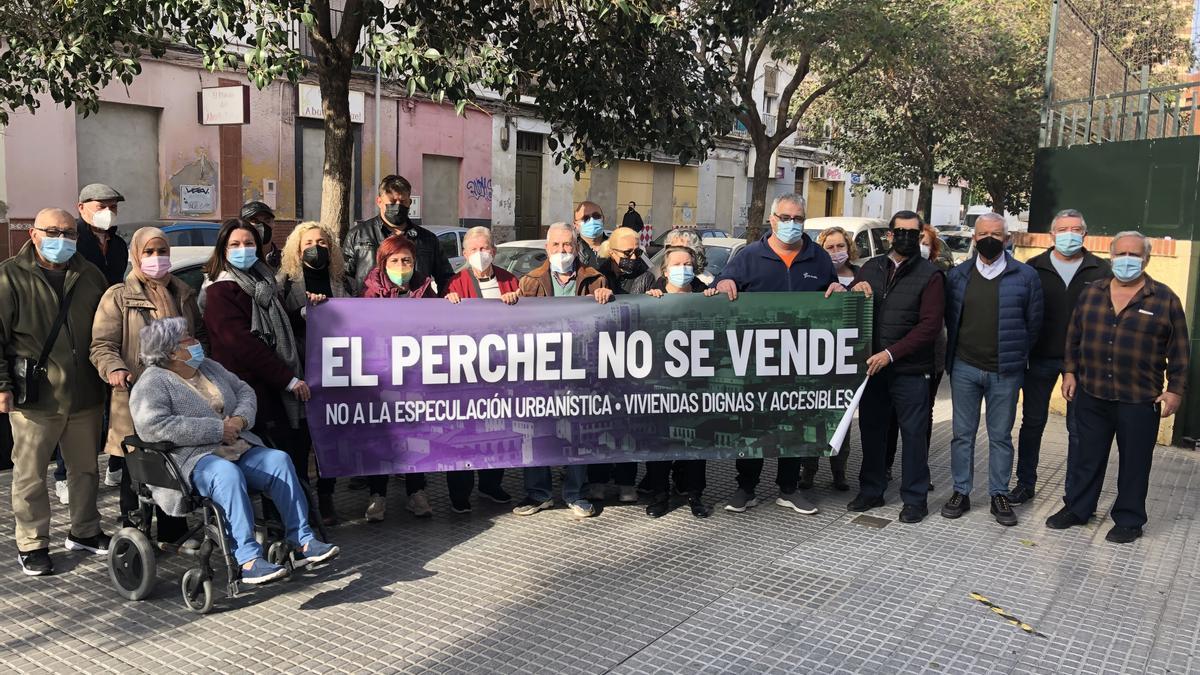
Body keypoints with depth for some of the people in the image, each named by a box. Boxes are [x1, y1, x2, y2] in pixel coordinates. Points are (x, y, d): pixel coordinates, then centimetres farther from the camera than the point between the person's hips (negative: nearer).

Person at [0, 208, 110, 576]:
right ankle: (31, 544, 18)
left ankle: (84, 532, 31)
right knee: (30, 475, 5)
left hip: (85, 397, 5)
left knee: (86, 469, 16)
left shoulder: (90, 276, 8)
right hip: (34, 398, -4)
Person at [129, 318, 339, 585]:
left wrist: (241, 418, -3)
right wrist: (218, 429, -20)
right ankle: (247, 559, -38)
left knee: (279, 460, -16)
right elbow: (153, 425, -22)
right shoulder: (152, 384, -5)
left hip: (238, 448, 7)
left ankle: (301, 541, -16)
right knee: (227, 474, -37)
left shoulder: (209, 367, 19)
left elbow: (244, 391, 23)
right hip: (192, 459, -7)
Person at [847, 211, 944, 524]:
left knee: (914, 433, 3)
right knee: (871, 428, 11)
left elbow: (930, 325, -11)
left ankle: (915, 499, 14)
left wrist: (891, 354, -18)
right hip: (872, 366, 4)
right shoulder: (871, 268, 10)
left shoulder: (930, 275, -4)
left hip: (910, 371, -4)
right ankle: (871, 491, 25)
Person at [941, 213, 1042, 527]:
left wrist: (1017, 357, 3)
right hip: (964, 368, 2)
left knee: (1001, 436, 8)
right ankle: (961, 492, 18)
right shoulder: (957, 275, 4)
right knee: (963, 434, 8)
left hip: (1005, 372, -1)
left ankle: (999, 495, 19)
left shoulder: (1025, 276, -1)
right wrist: (956, 352, 6)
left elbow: (1033, 322, 3)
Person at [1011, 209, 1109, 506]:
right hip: (1040, 359, 1)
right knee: (1032, 422, 10)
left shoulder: (1101, 270, 0)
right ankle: (1025, 483, 23)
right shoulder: (1034, 268, 1)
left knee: (1079, 428, 6)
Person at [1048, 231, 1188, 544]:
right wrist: (1070, 371, 7)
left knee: (1134, 462, 8)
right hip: (1091, 395, 3)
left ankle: (1129, 520, 21)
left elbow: (1179, 351, -1)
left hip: (1140, 400, -3)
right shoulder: (1091, 293, 6)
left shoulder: (1165, 299, -3)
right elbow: (1074, 336, 13)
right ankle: (1076, 508, 27)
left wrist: (1176, 390, -4)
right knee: (1085, 456, 12)